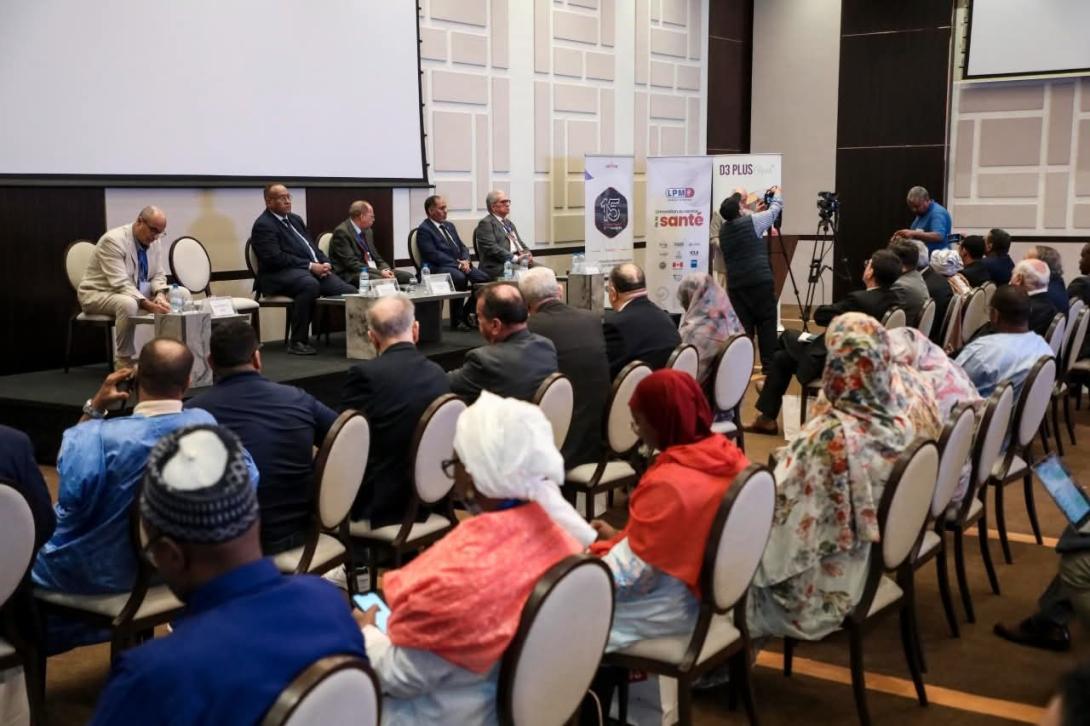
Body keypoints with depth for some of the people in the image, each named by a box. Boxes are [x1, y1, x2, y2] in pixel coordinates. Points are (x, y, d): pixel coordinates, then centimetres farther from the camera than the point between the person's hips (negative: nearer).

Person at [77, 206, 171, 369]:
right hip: (98, 294, -7)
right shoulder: (113, 240, -25)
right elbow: (121, 285, -32)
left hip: (136, 291, 7)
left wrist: (160, 295, -20)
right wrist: (148, 305, -43)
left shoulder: (155, 241, -3)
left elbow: (158, 275, 3)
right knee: (128, 304, -40)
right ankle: (124, 360, -24)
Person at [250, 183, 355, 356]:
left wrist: (324, 263, 1)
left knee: (350, 292, -16)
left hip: (313, 269, 7)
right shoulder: (263, 225, -4)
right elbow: (275, 258, -15)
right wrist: (310, 266, -18)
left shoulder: (295, 219, 22)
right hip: (280, 275, -7)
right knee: (310, 284, -40)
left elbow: (311, 246, 23)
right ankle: (298, 341, -30)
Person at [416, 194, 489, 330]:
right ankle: (457, 319, -20)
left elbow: (462, 247, 19)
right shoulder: (424, 230, -4)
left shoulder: (449, 226, 22)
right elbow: (433, 254, -14)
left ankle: (467, 313, 0)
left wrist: (465, 260, -4)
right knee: (460, 278, -36)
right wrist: (458, 264, -18)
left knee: (484, 277, -16)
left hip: (460, 264, 8)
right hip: (438, 268, -8)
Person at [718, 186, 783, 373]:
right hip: (760, 282, -5)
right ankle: (769, 365, 1)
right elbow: (774, 211, 11)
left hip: (735, 284, 5)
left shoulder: (723, 230, 11)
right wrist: (777, 194, 29)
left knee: (742, 326, 5)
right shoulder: (751, 222, -3)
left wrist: (755, 213, 39)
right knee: (766, 323, 1)